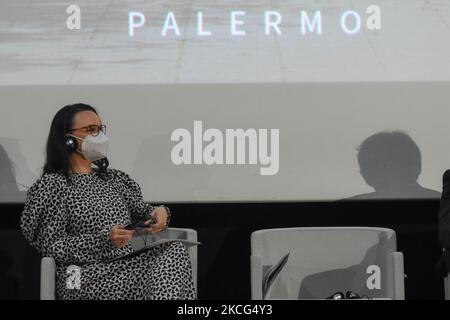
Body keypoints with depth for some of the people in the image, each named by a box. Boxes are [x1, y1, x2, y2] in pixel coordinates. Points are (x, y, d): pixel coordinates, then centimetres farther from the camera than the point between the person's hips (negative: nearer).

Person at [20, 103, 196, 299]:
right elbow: (50, 246, -8)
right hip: (88, 279, -7)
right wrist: (104, 239, -20)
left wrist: (159, 212, -5)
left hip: (130, 269, 7)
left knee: (175, 250, -21)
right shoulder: (52, 184, -1)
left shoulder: (114, 178, 20)